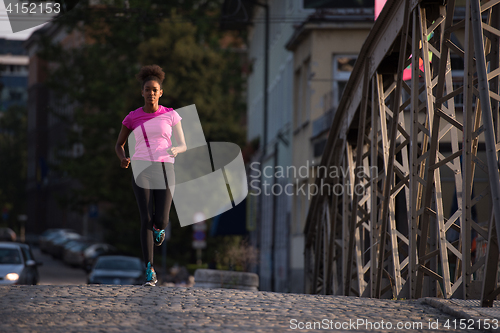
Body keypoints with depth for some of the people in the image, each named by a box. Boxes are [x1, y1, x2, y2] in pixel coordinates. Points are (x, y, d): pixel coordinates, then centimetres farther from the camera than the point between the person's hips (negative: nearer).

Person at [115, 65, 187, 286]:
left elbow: (183, 146, 9)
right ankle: (150, 271, -8)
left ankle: (159, 227, 32)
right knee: (146, 219, -14)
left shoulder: (171, 115, 8)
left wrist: (175, 150, -16)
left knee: (160, 221, -9)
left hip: (165, 171, 1)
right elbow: (119, 145, 18)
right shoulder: (132, 118, 8)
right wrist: (123, 158, -6)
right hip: (141, 170, 0)